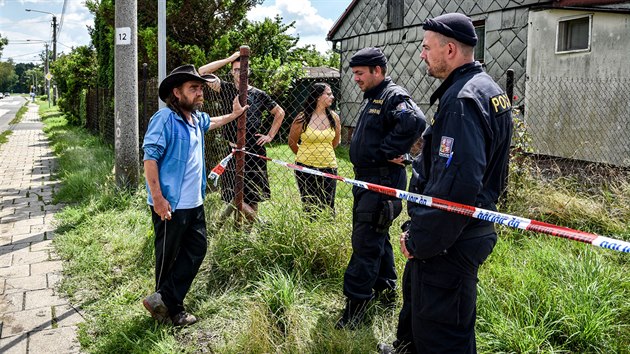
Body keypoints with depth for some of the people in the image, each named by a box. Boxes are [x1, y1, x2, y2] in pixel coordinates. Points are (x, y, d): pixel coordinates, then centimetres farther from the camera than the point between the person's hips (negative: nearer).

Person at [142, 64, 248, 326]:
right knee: (168, 257, 5)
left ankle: (163, 301, 14)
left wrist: (234, 115, 47)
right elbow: (150, 158, -20)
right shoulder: (165, 119, -16)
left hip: (194, 202, 9)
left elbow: (210, 123, 38)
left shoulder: (196, 117, 12)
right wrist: (158, 199, -24)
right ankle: (172, 308, 19)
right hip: (170, 205, -9)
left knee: (196, 250, 8)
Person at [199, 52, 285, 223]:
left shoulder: (259, 94, 4)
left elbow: (280, 113, 17)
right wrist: (229, 59, -6)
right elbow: (202, 72, -5)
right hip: (232, 150, 0)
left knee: (252, 196, 3)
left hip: (253, 151, 0)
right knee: (233, 194, 2)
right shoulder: (228, 90, 5)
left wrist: (270, 136, 9)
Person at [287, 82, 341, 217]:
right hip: (306, 167, -2)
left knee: (328, 206, 3)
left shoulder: (334, 117, 1)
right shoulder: (302, 118, -7)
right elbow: (292, 142, 6)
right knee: (309, 206, 7)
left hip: (328, 166, 2)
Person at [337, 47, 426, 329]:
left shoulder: (394, 97, -14)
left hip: (382, 182, -11)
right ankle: (386, 290, 34)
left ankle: (355, 304, -2)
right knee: (377, 237, 19)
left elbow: (415, 121, -33)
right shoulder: (372, 99, 18)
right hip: (366, 179, 11)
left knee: (366, 241, -8)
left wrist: (384, 153, -26)